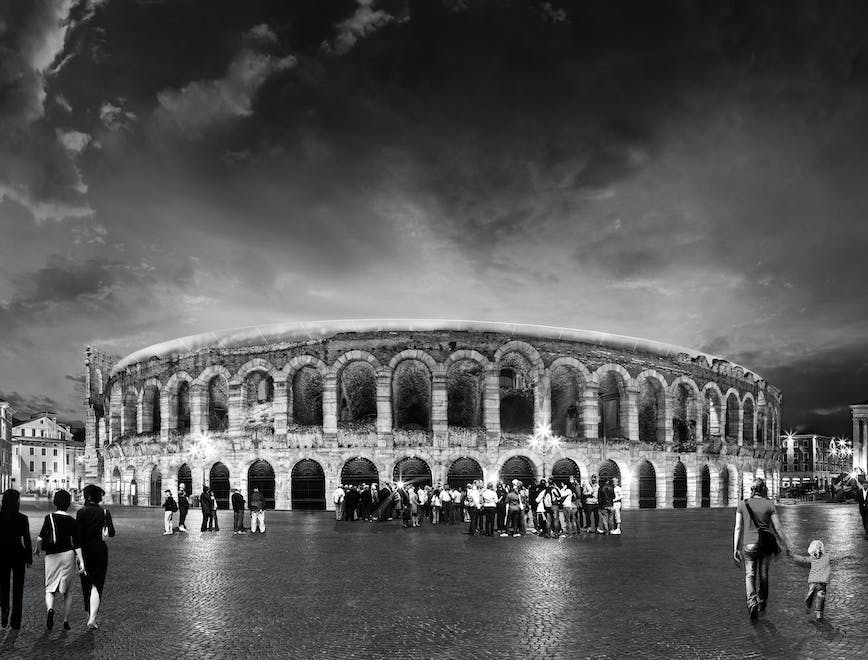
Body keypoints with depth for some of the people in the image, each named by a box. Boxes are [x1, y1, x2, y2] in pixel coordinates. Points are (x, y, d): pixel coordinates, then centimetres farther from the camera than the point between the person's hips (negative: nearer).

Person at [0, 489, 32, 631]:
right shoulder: (22, 519, -10)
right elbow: (27, 540, -7)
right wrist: (29, 557, 3)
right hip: (18, 555, -1)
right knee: (18, 588, 8)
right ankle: (16, 622, 10)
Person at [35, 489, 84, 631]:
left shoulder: (49, 518, -5)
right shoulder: (72, 521, 0)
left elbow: (41, 537, -10)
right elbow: (77, 544, -1)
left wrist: (38, 548, 10)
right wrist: (81, 561, -1)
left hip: (52, 556, -2)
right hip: (68, 555, 2)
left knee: (50, 588, 9)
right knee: (68, 590, 13)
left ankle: (50, 609, -20)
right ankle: (66, 621, 13)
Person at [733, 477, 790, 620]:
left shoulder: (742, 504, -1)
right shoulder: (770, 505, -4)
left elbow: (738, 528, -2)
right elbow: (778, 528, -3)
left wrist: (735, 549, 2)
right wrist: (786, 545, 7)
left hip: (749, 545, 0)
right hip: (766, 544, 0)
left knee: (750, 575, 8)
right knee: (763, 574, 18)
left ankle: (752, 603, -15)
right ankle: (762, 603, 33)